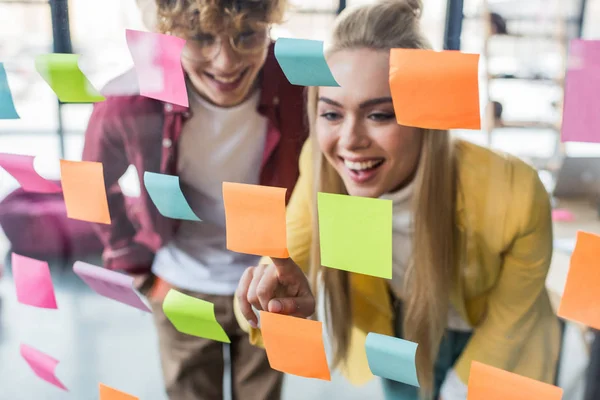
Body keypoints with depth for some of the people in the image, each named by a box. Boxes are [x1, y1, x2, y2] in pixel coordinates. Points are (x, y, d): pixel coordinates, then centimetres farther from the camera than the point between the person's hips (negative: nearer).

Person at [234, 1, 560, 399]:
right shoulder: (322, 168, -29)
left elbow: (509, 316, -18)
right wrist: (277, 302, -44)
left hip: (492, 354, -1)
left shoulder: (512, 195, -35)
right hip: (401, 335, 2)